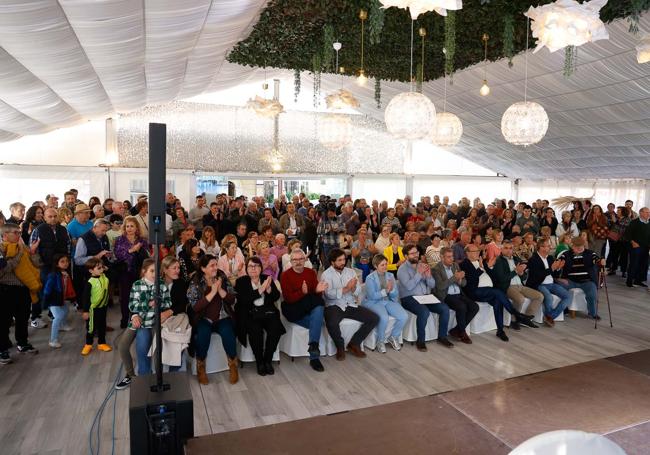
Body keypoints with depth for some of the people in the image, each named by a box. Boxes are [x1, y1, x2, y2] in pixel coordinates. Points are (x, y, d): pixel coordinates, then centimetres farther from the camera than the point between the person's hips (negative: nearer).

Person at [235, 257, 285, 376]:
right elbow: (243, 300, -12)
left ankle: (268, 360, -5)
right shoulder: (241, 281, 3)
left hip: (267, 312, 3)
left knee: (275, 329, -25)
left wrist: (269, 289, -17)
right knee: (256, 331, -30)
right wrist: (260, 290, -19)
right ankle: (259, 362, -7)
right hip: (250, 314, -2)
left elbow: (276, 297, 4)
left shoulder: (267, 278, 11)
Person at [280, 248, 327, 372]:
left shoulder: (311, 273, 10)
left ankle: (314, 357, -28)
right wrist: (302, 292, -31)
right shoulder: (285, 275, -2)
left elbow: (318, 295, 4)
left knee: (319, 310, -31)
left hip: (312, 309, 3)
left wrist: (318, 290, -20)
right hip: (293, 312, -3)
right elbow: (288, 298, -13)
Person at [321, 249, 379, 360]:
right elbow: (329, 294, -19)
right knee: (331, 323, -36)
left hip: (351, 305, 5)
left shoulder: (351, 271, 11)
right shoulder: (326, 274, -3)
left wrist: (353, 288, -20)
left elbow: (358, 291, 2)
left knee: (374, 318, -9)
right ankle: (340, 346, -4)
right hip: (334, 306, -5)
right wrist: (346, 288, -24)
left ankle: (354, 343, 5)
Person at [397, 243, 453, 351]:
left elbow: (432, 285, 10)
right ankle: (420, 340, -15)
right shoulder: (402, 269, -4)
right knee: (424, 312, -34)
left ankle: (442, 337, 2)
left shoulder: (423, 265, 12)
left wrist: (428, 276, -10)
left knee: (445, 309, -14)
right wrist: (419, 273, -17)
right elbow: (408, 286, -19)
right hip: (409, 298, -6)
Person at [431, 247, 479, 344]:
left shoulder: (455, 265, 13)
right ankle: (462, 332, -6)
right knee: (462, 307, -30)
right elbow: (440, 286, -19)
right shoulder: (436, 269, -6)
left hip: (459, 294, 7)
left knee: (475, 307, -14)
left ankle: (456, 330, -2)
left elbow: (464, 283, 13)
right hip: (446, 296, -7)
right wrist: (454, 277, -20)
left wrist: (459, 280, -11)